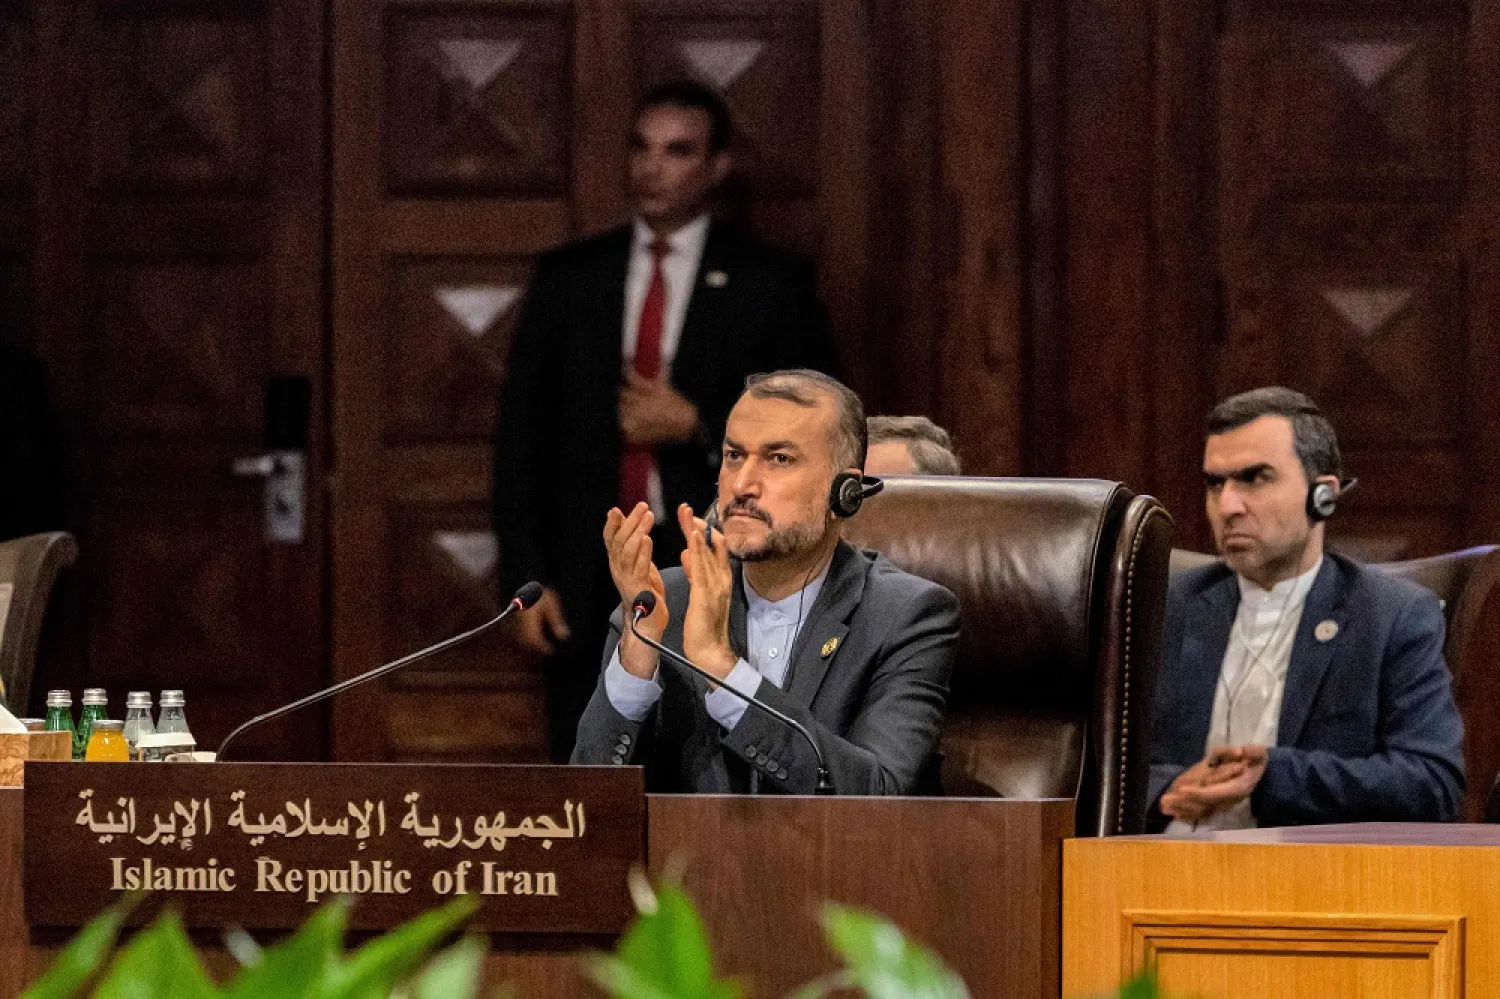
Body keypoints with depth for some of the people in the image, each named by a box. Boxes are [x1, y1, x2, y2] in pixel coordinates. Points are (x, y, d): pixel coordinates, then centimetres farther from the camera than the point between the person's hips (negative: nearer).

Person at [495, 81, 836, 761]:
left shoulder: (769, 283, 3)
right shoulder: (568, 278, 11)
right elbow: (521, 433, 10)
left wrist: (698, 428, -12)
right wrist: (526, 578, 1)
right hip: (587, 588, 2)